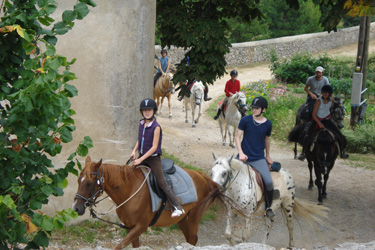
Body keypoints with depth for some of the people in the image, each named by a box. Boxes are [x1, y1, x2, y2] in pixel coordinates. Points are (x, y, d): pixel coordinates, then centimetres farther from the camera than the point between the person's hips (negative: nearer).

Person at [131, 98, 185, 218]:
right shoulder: (142, 124, 2)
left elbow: (154, 147, -20)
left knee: (161, 182, -9)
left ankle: (178, 208, -7)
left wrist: (141, 159, -21)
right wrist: (134, 151, -1)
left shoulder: (156, 127, -19)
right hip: (142, 155, 7)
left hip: (153, 158, -7)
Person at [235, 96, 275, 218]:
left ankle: (269, 207, 7)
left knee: (269, 182, -16)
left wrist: (268, 156, 23)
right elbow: (237, 137, -1)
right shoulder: (245, 120, -4)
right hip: (244, 156, 0)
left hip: (259, 158, 0)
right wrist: (241, 153, -14)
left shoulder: (268, 124, 1)